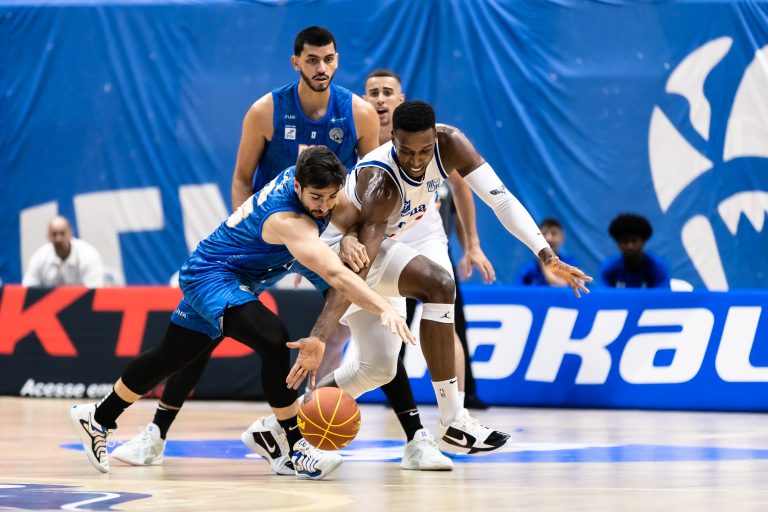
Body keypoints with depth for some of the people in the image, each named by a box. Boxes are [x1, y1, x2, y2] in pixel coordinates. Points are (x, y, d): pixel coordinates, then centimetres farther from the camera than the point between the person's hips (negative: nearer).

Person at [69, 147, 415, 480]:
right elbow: (335, 274, -48)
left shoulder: (303, 175, -12)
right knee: (272, 339, -31)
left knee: (171, 357, 22)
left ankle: (97, 418, 39)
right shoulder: (288, 220, -35)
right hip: (211, 275, -10)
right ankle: (296, 448, -24)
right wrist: (383, 309, -58)